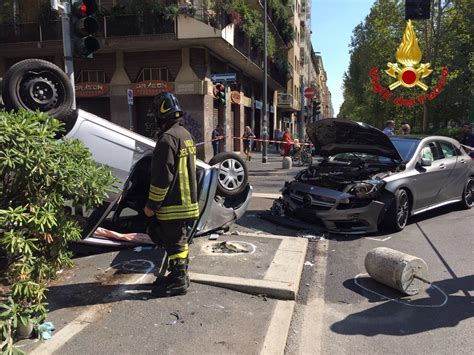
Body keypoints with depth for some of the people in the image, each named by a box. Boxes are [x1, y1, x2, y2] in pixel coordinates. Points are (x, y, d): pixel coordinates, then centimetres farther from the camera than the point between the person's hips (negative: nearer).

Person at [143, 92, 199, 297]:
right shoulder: (185, 134, 13)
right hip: (186, 201, 10)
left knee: (174, 242, 1)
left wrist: (152, 204, -13)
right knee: (179, 240, 19)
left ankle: (178, 281, 12)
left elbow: (161, 177, -21)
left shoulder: (167, 138, -19)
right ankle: (179, 274, 31)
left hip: (172, 204, -10)